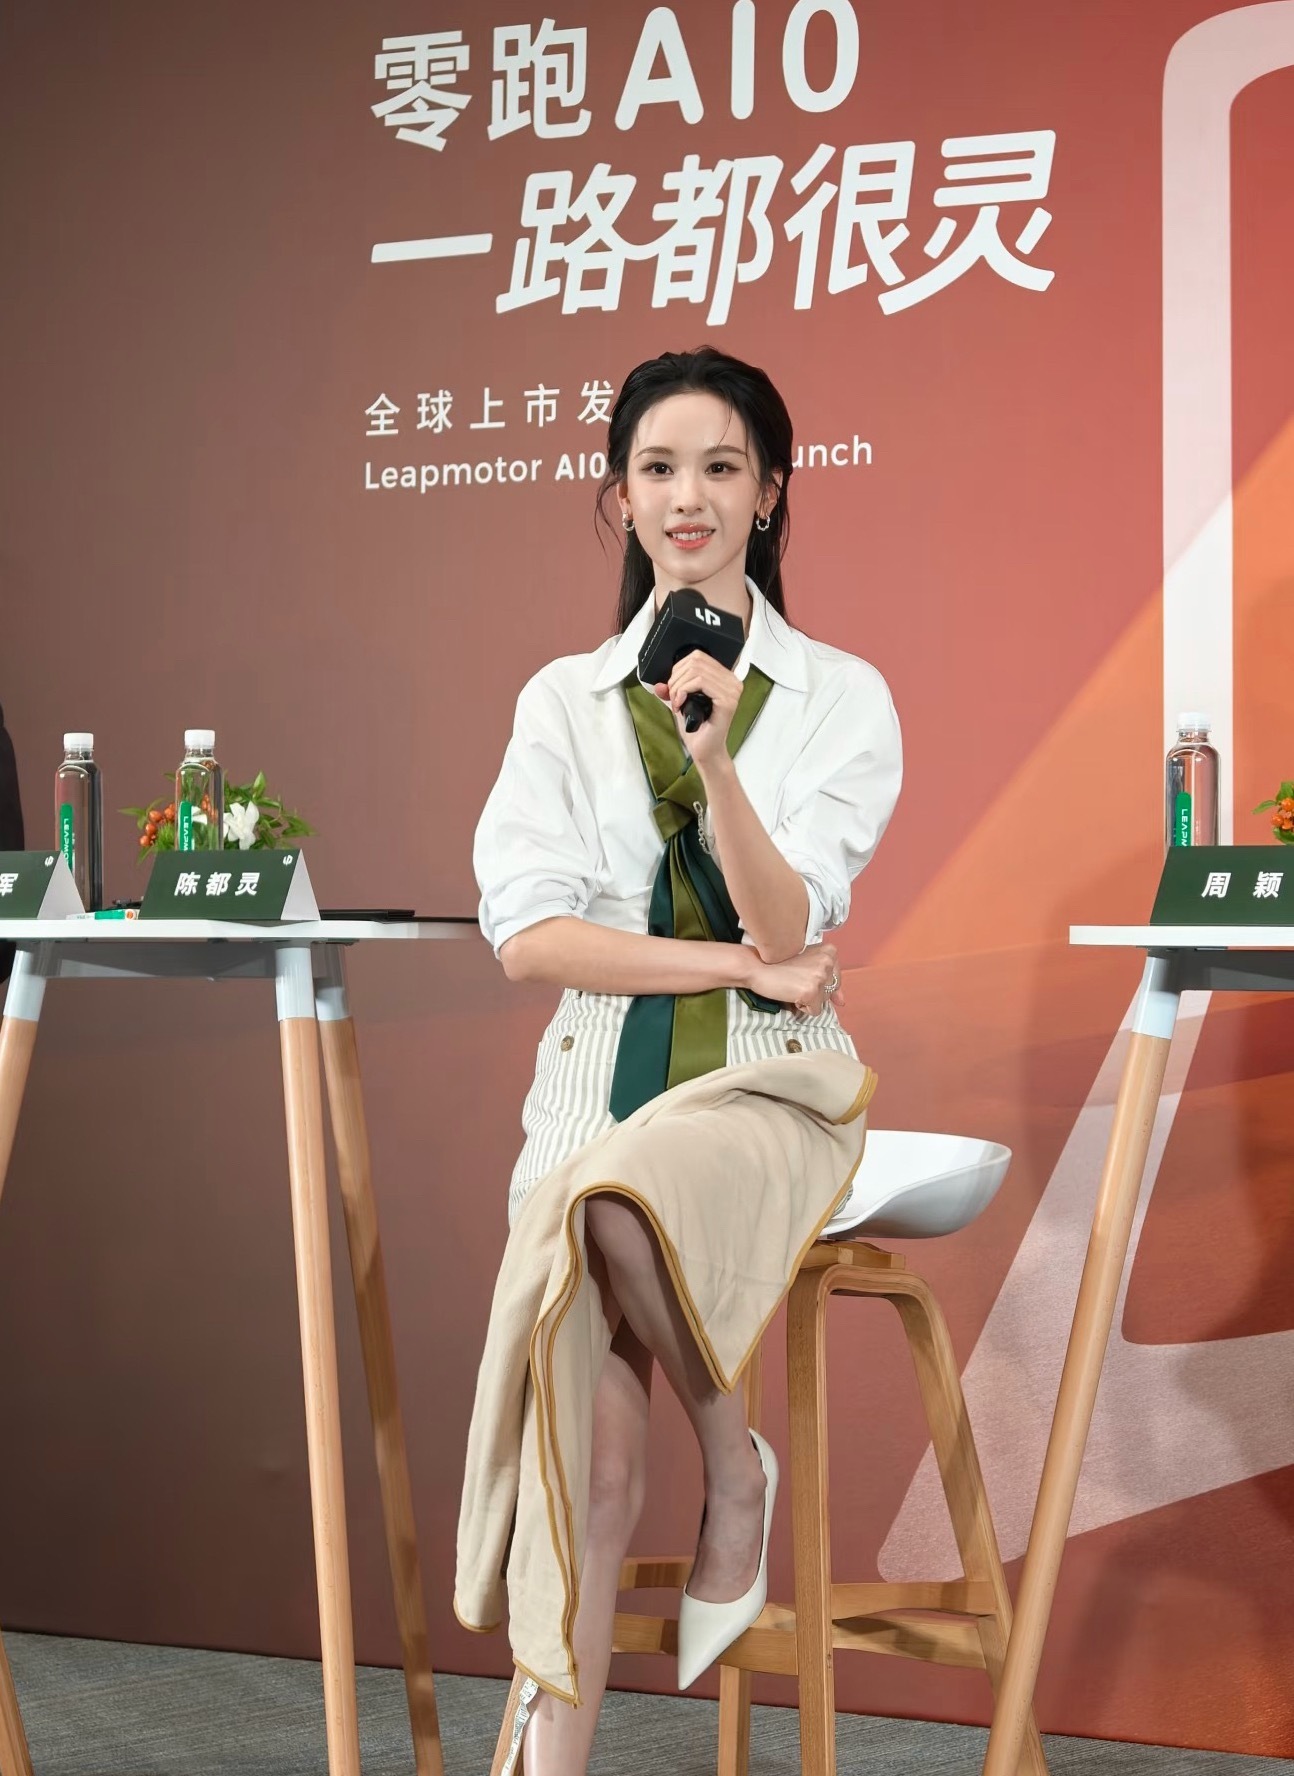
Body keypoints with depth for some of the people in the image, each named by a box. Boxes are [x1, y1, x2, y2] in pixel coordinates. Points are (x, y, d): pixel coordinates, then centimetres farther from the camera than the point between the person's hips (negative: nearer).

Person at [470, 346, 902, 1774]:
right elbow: (527, 935, -2)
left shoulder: (842, 697, 5)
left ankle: (732, 1465, -10)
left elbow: (791, 929, -8)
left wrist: (717, 761, -23)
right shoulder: (564, 699, 10)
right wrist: (739, 965, -9)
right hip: (599, 1087, 2)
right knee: (596, 1459, -19)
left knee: (611, 1202, -36)